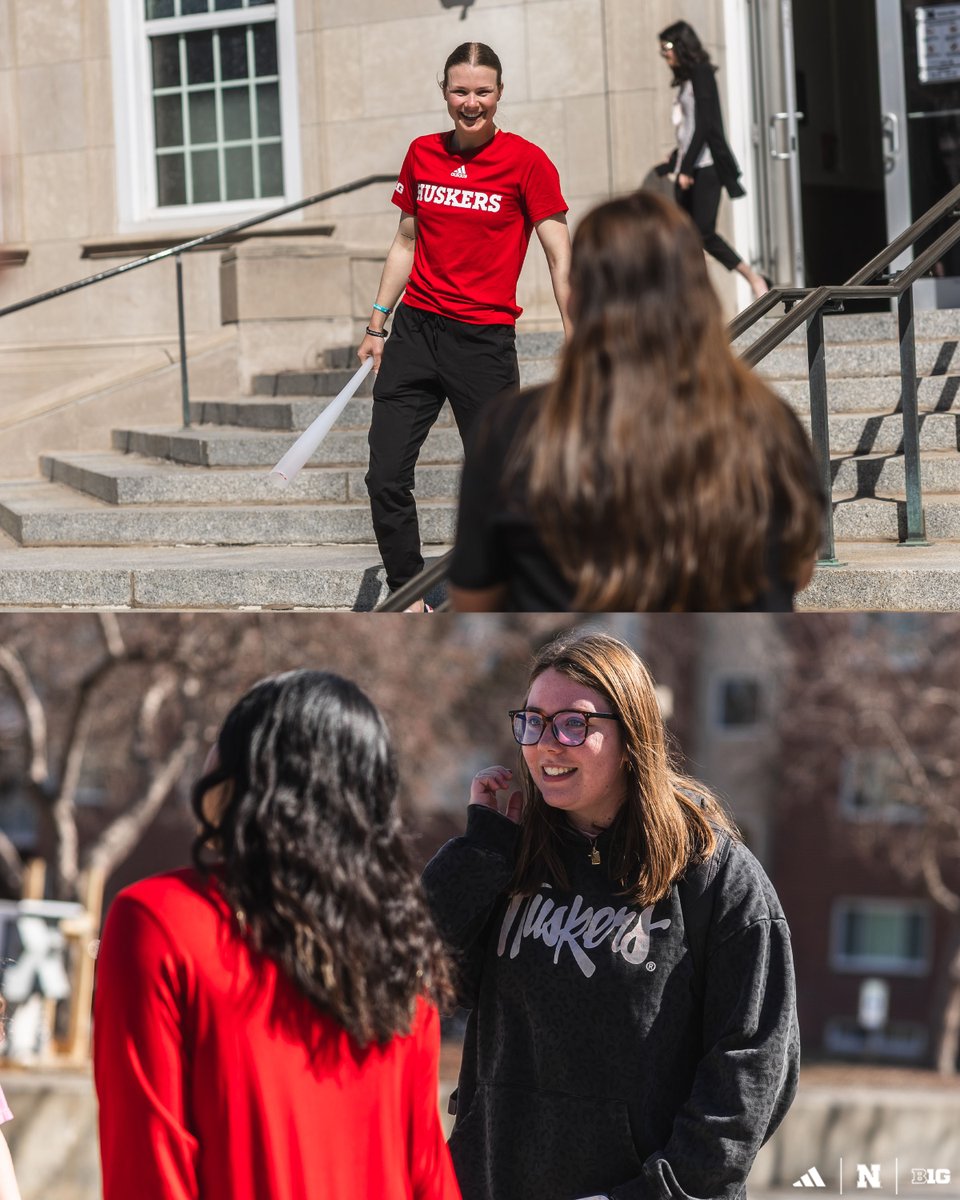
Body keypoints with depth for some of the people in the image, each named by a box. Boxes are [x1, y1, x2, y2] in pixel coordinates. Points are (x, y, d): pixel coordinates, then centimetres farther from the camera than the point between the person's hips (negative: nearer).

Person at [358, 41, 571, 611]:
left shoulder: (526, 161, -6)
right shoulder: (422, 155, 8)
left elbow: (561, 257, -7)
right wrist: (377, 325, 17)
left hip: (485, 342, -4)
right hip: (416, 329, 4)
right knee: (387, 478, -3)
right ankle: (408, 599, 8)